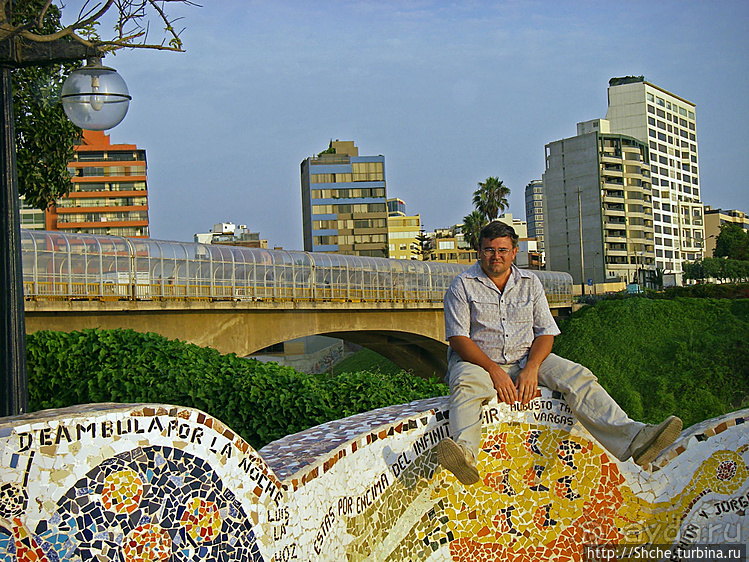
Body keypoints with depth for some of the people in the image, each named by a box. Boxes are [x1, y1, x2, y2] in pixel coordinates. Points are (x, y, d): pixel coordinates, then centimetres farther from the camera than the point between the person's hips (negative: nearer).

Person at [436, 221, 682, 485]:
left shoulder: (530, 283, 12)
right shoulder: (462, 285, 1)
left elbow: (546, 332, 7)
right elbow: (458, 338, -8)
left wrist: (531, 368, -13)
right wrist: (494, 371, -21)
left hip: (526, 358, 4)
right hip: (478, 361, -4)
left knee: (578, 377, -19)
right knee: (466, 384, -38)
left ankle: (634, 438, -34)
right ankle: (465, 452, -66)